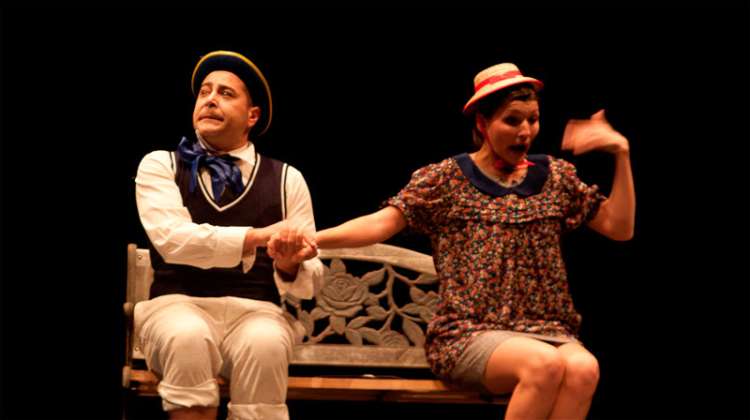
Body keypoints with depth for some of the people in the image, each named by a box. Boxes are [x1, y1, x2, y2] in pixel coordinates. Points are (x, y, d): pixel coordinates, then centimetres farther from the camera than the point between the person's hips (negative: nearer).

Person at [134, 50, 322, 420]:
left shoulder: (286, 179, 10)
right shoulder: (160, 165, 7)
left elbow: (309, 282, 8)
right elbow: (173, 239, -13)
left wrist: (288, 265, -17)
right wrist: (259, 236, -24)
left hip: (254, 311, 1)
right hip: (178, 305, -1)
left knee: (265, 344, -34)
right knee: (188, 337, -35)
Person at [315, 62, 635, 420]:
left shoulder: (554, 176, 15)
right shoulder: (446, 178, 6)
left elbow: (620, 228, 13)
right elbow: (382, 223, -5)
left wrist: (621, 152, 2)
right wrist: (311, 239, -22)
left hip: (545, 330, 3)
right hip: (468, 333, -3)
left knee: (583, 368, -33)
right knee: (545, 363, -35)